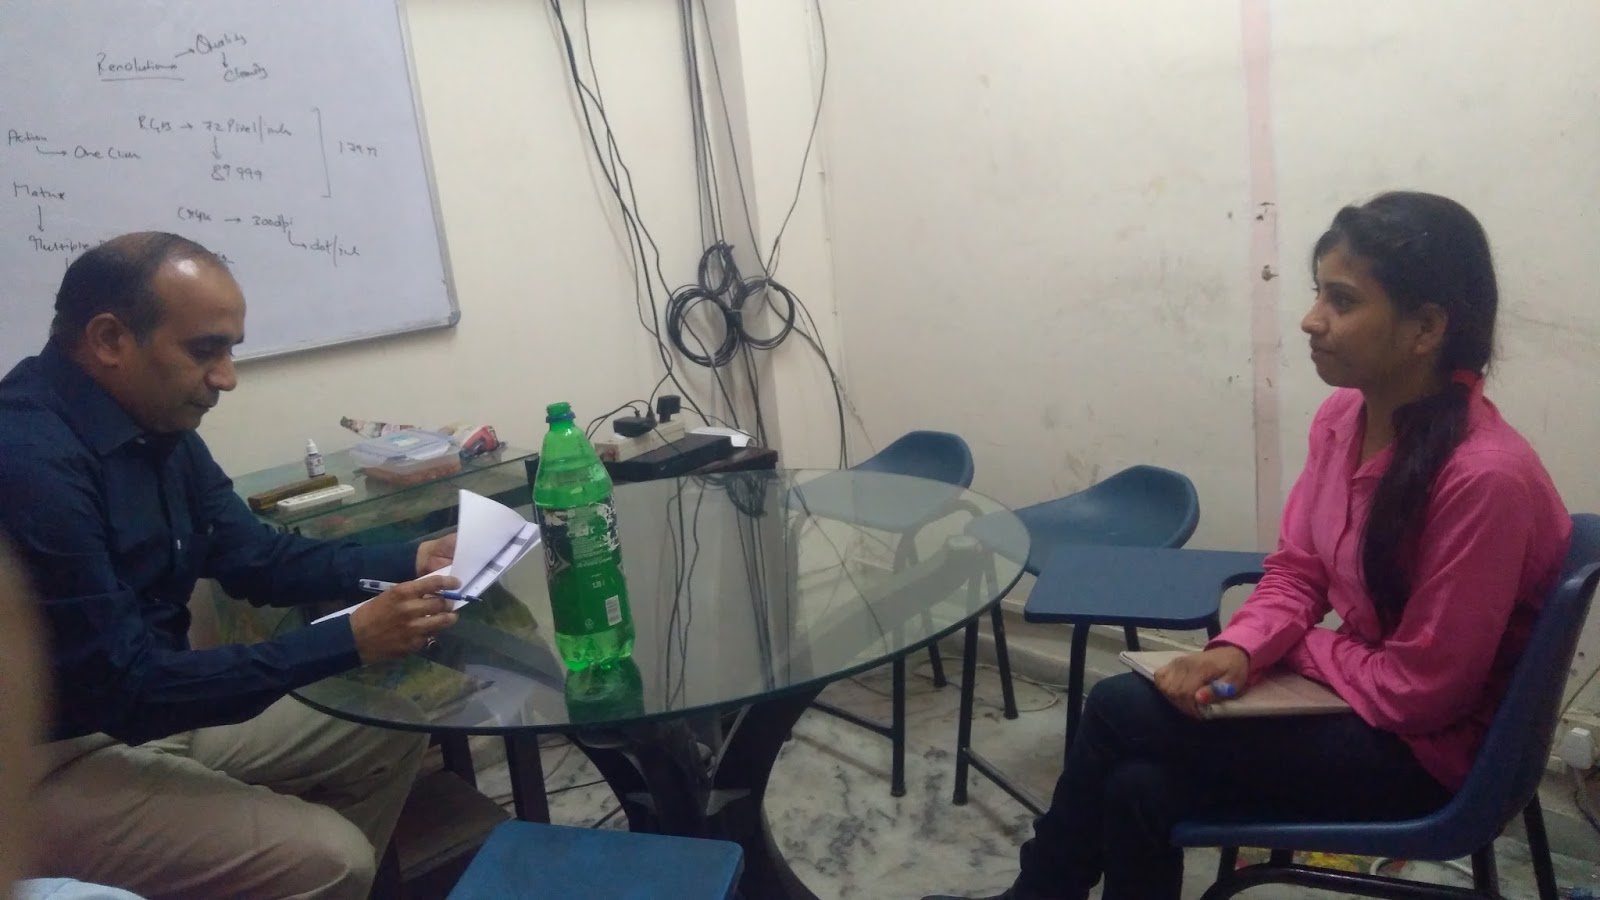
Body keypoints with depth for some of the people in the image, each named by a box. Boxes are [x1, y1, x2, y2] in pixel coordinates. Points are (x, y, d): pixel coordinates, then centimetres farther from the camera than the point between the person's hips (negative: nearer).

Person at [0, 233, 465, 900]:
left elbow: (255, 558, 9)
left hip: (149, 707, 9)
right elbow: (128, 690, -27)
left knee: (389, 735, 8)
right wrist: (350, 641, -29)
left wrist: (404, 562, -4)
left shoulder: (157, 425, 0)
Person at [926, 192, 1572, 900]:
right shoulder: (1343, 416, -4)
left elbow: (1419, 688, -22)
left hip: (1428, 751, -6)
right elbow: (1294, 571, 4)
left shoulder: (1484, 477, -28)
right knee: (1139, 786, -15)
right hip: (1362, 699, 7)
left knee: (1121, 710, -15)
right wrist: (1239, 650, -15)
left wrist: (1289, 646, -8)